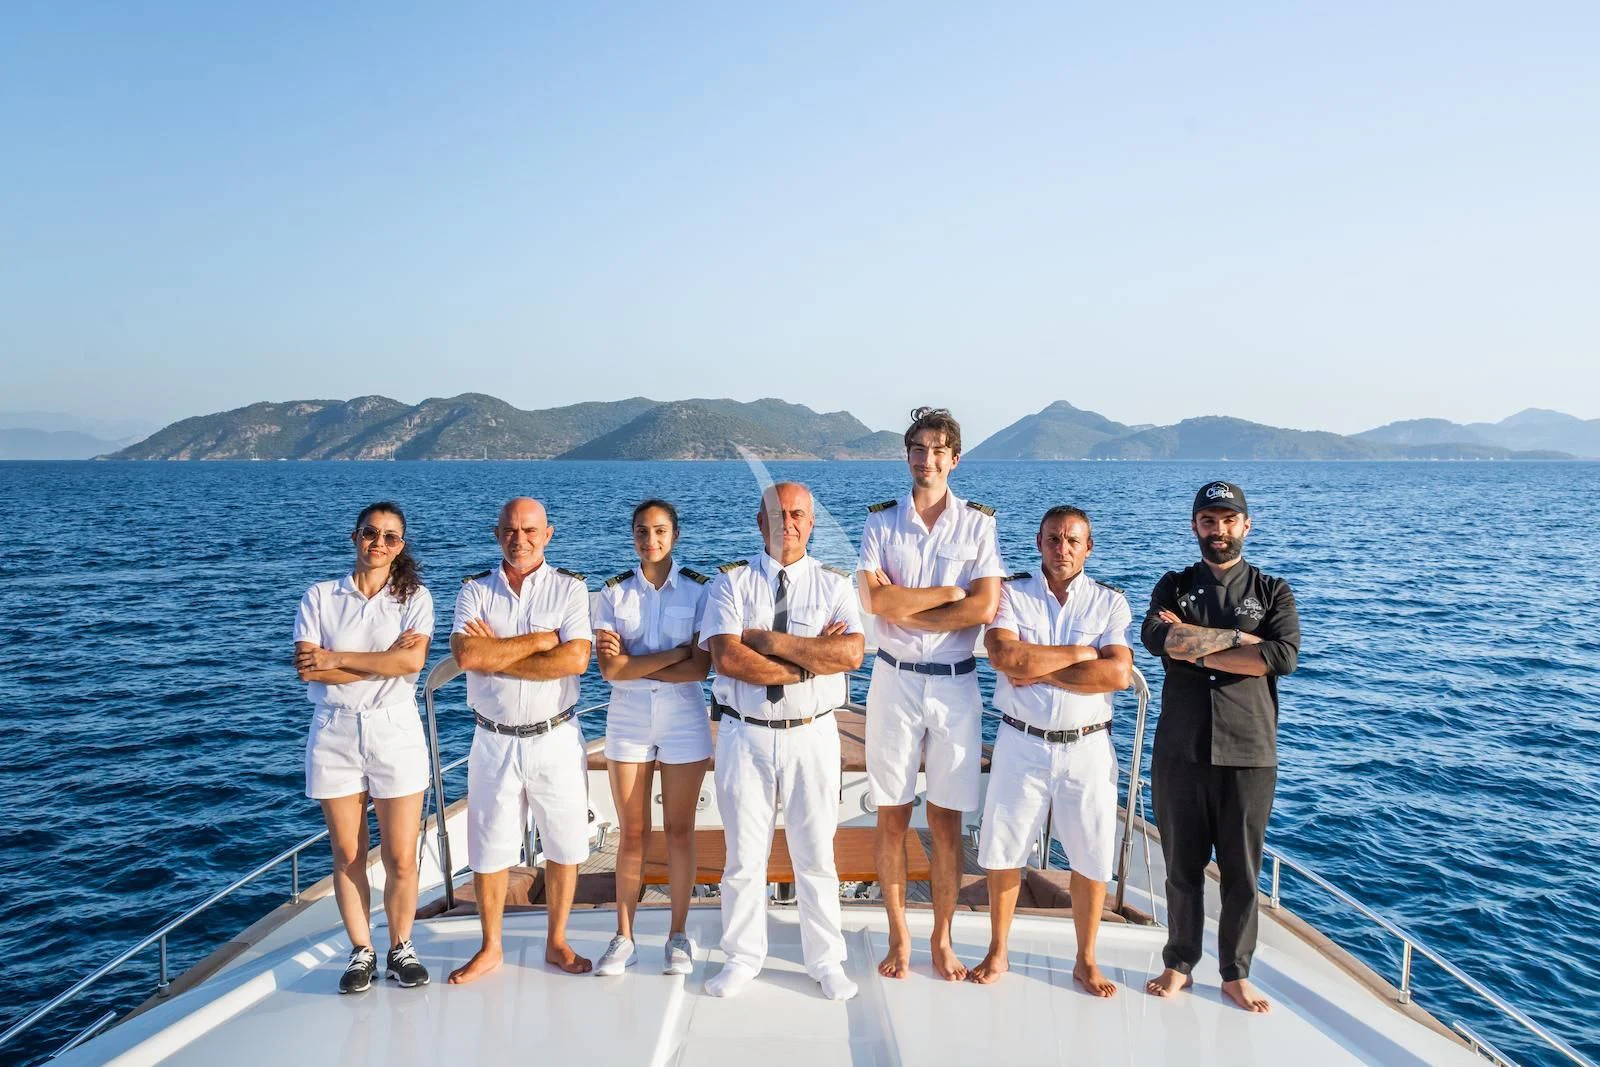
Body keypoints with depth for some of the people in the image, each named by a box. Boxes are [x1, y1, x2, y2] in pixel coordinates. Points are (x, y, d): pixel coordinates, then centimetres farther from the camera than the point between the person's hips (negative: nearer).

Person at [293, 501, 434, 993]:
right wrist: (384, 659, -14)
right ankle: (361, 952, 25)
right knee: (347, 856, 8)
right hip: (334, 733, 1)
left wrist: (334, 658, -12)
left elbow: (413, 661, -14)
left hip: (395, 731, -1)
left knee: (401, 858, 0)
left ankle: (401, 949, 20)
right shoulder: (320, 597, 3)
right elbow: (309, 670, -9)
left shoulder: (414, 597, 2)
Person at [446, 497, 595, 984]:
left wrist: (495, 657, -16)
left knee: (563, 845, 10)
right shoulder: (475, 590, 0)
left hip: (556, 738, -1)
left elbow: (576, 660, -19)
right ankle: (490, 948, 30)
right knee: (488, 850, 11)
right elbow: (466, 655, -17)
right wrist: (541, 639, -16)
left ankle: (557, 942, 28)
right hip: (494, 740, 1)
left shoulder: (569, 588, -4)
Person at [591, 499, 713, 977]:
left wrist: (633, 664, -14)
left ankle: (678, 936, 19)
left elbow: (701, 668, -11)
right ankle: (623, 938, 18)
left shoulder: (699, 589, -3)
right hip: (627, 718, 1)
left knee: (679, 829, 6)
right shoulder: (613, 592, 1)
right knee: (632, 832, 7)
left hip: (684, 719, -1)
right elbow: (609, 669, -10)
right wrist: (677, 652, -15)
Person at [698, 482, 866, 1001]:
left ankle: (826, 961, 26)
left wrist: (771, 640, -18)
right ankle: (743, 958, 27)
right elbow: (726, 657, -15)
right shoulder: (731, 581, 0)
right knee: (744, 855, 10)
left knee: (815, 854, 10)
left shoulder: (833, 584, 2)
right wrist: (811, 661, -16)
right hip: (745, 735, 0)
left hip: (812, 735, 0)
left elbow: (851, 652, -16)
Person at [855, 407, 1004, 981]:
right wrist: (950, 593, -11)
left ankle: (942, 939, 21)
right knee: (891, 818, 6)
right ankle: (898, 936, 20)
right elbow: (874, 599, -12)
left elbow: (985, 607, -12)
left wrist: (904, 608, -12)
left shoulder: (978, 522, 0)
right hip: (895, 679, 1)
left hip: (955, 682, 0)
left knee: (947, 821, 6)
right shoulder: (881, 521, 2)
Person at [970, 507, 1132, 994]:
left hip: (1087, 747, 0)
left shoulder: (1110, 602, 0)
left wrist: (1038, 671, -16)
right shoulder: (1011, 593, -2)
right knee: (1004, 850, 10)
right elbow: (1004, 655, -20)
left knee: (1091, 858, 8)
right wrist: (1080, 653, -14)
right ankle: (997, 952, 27)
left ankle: (1086, 961, 27)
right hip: (1022, 742, 0)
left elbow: (1118, 674, -15)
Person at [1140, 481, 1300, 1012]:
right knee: (1182, 865, 10)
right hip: (1180, 748, 1)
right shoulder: (1174, 586, 9)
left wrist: (1194, 647, -13)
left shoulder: (1272, 590, 7)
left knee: (1242, 870, 8)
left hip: (1248, 752, -1)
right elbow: (1155, 637, -12)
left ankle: (1236, 975, 22)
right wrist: (1241, 638, -14)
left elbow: (1285, 655, -12)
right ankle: (1179, 964, 24)